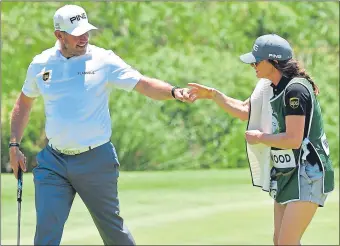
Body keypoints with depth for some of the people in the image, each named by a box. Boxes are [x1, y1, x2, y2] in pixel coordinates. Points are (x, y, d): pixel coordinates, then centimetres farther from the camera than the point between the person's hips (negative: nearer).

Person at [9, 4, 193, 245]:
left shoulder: (103, 60, -5)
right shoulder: (41, 64, 4)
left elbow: (144, 84, -13)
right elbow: (24, 102, 20)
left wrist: (174, 91, -32)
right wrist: (14, 145, 14)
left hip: (96, 161, -2)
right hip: (53, 162, 2)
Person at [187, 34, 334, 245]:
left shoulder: (295, 89, -20)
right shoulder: (274, 88, 10)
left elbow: (293, 140, -26)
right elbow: (244, 111, 25)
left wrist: (259, 137, -12)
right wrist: (212, 94, 17)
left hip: (308, 175, -10)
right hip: (287, 176, 10)